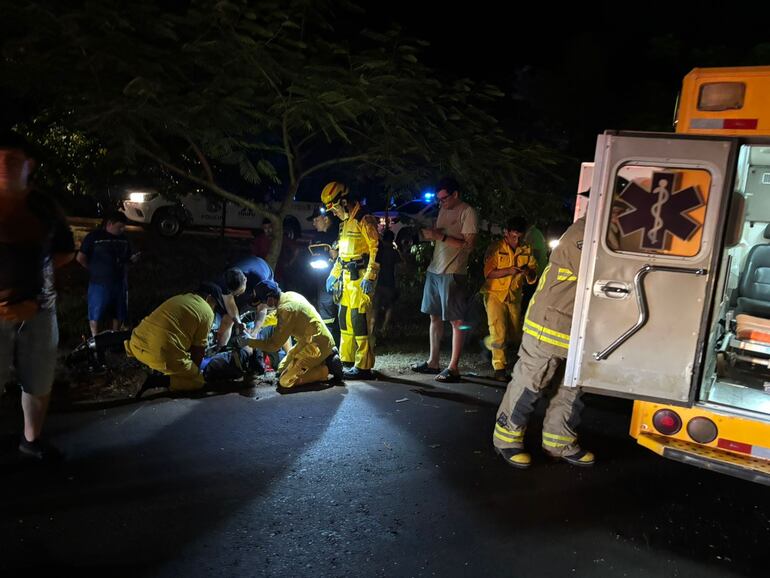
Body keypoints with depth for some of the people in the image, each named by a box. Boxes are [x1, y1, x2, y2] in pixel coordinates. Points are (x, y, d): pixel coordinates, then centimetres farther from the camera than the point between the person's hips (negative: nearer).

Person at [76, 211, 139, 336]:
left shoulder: (123, 238, 7)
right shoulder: (94, 236, -10)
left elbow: (126, 258, 18)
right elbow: (80, 258, -8)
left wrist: (132, 259, -4)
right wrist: (94, 270, -1)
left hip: (119, 282, 5)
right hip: (99, 283, -5)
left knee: (117, 313, 14)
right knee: (96, 313, 4)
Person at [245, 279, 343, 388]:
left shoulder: (286, 309, -23)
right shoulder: (289, 295, 4)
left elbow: (274, 344, -17)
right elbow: (276, 316, 28)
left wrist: (249, 342, -6)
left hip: (317, 347, -9)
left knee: (285, 381, -10)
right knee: (282, 368, 17)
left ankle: (327, 368, -5)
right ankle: (326, 358, 10)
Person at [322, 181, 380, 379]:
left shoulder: (364, 220, -13)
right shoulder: (346, 222, 17)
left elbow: (377, 249, -18)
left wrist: (369, 278, -22)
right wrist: (333, 274, 24)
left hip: (361, 278, -10)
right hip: (347, 277, 10)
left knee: (359, 319, -10)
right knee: (345, 317, 14)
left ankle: (363, 366, -4)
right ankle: (347, 360, 25)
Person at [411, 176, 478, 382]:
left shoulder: (467, 212, -8)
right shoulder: (443, 211, 15)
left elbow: (468, 244, -14)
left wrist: (441, 236, -18)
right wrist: (429, 234, -3)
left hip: (453, 273, -8)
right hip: (434, 270, 8)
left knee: (456, 321, -2)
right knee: (434, 317, 12)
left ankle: (453, 368, 3)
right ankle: (433, 362, 22)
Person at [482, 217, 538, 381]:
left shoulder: (527, 250, 4)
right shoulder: (496, 248, -7)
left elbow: (533, 275, 3)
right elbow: (488, 273, -14)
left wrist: (528, 272, -20)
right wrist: (508, 270, -27)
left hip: (514, 296, 5)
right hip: (495, 294, -4)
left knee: (516, 334, 9)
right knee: (499, 332, -10)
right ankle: (499, 367, -1)